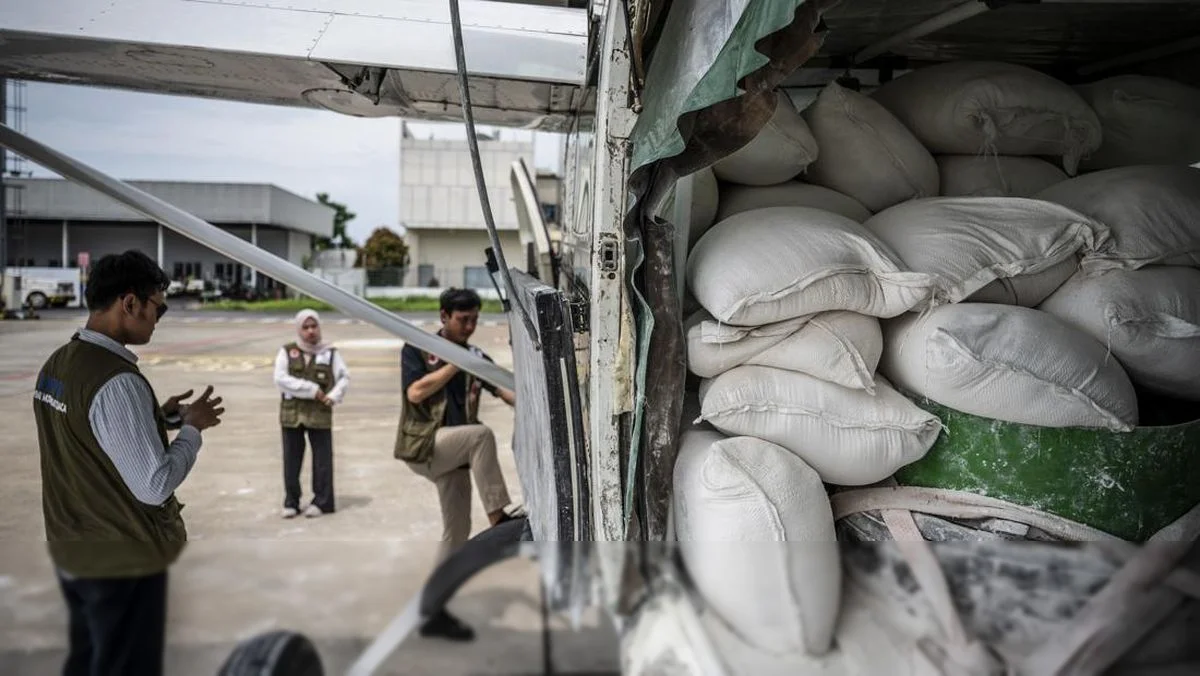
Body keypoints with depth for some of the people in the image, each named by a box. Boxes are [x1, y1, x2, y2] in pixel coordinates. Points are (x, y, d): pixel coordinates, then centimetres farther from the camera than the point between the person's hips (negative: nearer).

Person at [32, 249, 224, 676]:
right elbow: (154, 486, -25)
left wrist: (160, 417, 9)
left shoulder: (56, 365, 2)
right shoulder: (116, 380, -25)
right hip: (123, 561, -8)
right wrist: (191, 426, -12)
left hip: (72, 553, 8)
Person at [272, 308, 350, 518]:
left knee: (322, 458, 3)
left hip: (320, 414, -1)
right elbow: (280, 378, -8)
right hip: (292, 413, 1)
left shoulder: (330, 353, 4)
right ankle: (291, 502, 19)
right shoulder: (287, 352, 3)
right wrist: (311, 389, -15)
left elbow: (344, 377, 4)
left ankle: (322, 501, 14)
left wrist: (334, 395, -14)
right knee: (291, 459, 8)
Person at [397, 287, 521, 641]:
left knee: (457, 532, 4)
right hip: (422, 445, -5)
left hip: (452, 453, 5)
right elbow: (415, 393, -15)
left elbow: (507, 391, -6)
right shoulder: (417, 348, 0)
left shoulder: (477, 358, 9)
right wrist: (456, 364, -14)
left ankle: (437, 613, 15)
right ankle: (498, 519, -26)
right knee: (481, 433, -30)